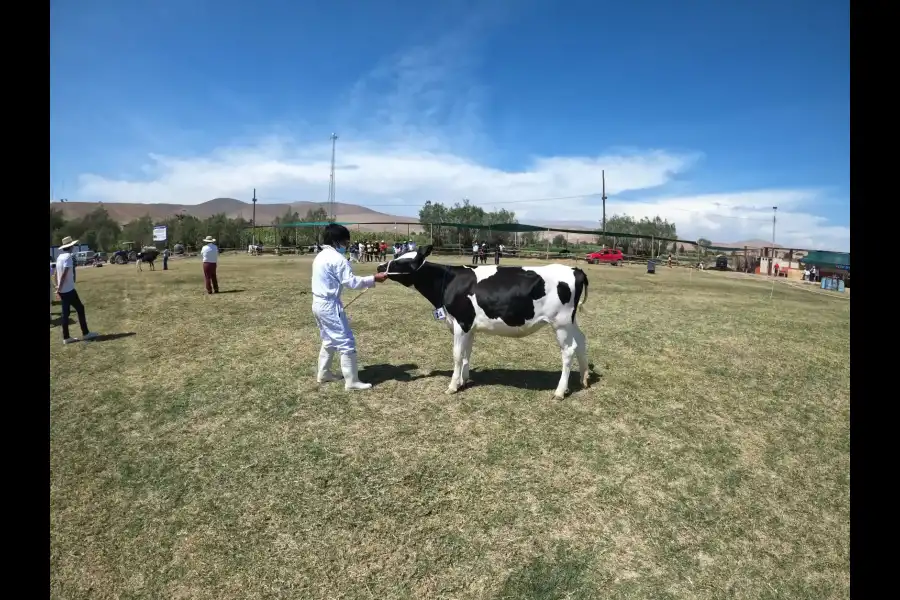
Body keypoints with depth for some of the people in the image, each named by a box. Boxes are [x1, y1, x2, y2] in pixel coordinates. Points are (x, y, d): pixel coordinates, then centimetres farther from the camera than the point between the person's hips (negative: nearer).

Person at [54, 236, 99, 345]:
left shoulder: (59, 257, 13)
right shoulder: (68, 256, -13)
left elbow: (57, 273, 16)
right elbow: (64, 274, -20)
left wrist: (58, 288, 18)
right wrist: (59, 288, -17)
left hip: (62, 290, 8)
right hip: (69, 289, -8)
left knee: (65, 313, 8)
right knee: (80, 308, 1)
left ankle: (66, 337, 9)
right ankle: (85, 333, 4)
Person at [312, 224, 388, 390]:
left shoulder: (321, 256, 14)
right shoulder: (337, 258, -16)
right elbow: (351, 282, -21)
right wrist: (373, 279, -17)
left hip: (319, 303, 10)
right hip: (330, 305, -10)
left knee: (329, 340, 23)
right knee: (346, 342, -4)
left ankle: (323, 373, 32)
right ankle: (352, 381, 1)